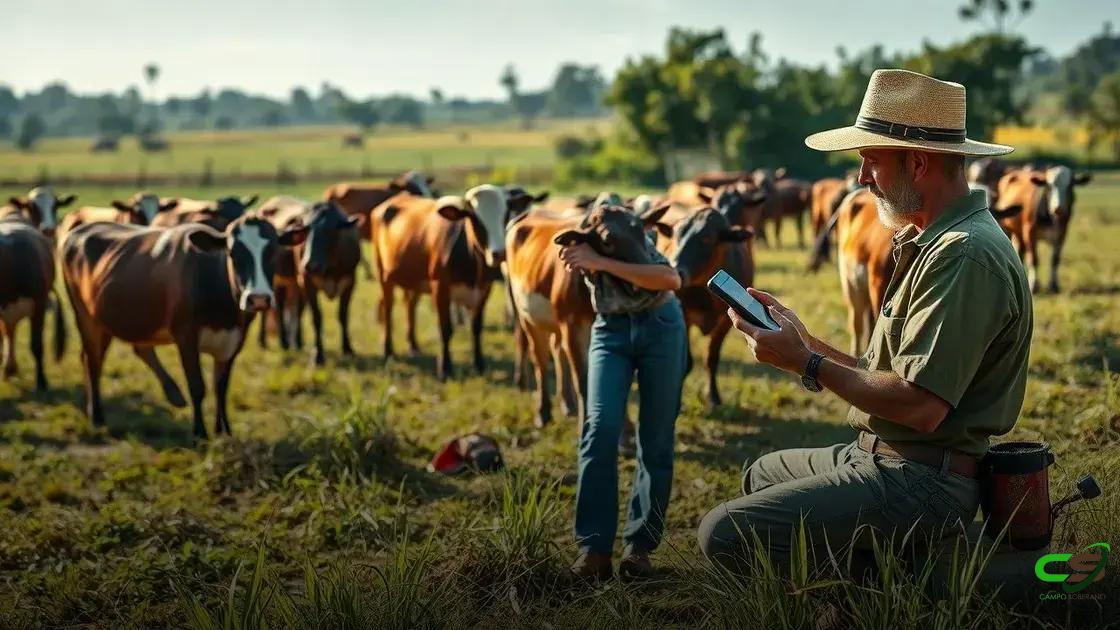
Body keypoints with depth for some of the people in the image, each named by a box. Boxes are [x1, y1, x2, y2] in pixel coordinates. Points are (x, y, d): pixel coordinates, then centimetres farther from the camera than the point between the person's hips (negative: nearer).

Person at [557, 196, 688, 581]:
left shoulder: (628, 238, -26)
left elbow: (671, 280, -41)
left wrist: (601, 263, -43)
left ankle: (640, 546, 8)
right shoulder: (580, 244, -14)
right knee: (602, 428, -17)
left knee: (656, 440, -2)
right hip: (611, 332, 2)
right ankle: (593, 546, -14)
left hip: (660, 329, -2)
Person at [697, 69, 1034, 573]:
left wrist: (806, 363, -19)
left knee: (726, 533, -19)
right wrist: (804, 340, 11)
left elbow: (920, 406, -28)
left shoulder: (963, 256, -22)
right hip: (879, 455, 11)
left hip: (922, 478, -11)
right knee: (760, 474, 31)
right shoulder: (931, 243, 14)